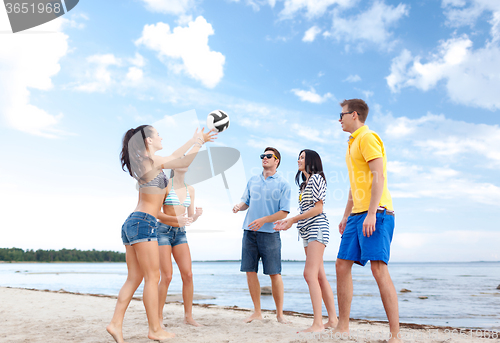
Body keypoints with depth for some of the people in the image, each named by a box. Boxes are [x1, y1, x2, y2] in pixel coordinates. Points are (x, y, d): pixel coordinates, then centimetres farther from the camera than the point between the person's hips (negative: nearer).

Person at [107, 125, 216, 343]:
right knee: (152, 277, -3)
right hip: (143, 223, -9)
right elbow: (186, 162, -3)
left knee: (134, 279, 9)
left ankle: (116, 324, 6)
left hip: (132, 223, 9)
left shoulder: (147, 162, 18)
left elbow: (174, 156, 31)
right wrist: (199, 142, 13)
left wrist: (195, 139, 36)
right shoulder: (152, 160, -8)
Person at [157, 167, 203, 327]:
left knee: (188, 275, -5)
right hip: (163, 231, -5)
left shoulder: (190, 189, 10)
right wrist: (176, 219, -23)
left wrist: (197, 214, -12)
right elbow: (156, 213, -9)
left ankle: (188, 316, 5)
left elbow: (191, 218, 11)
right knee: (167, 277, -10)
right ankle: (159, 317, 5)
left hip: (180, 234, 5)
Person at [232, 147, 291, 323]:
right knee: (250, 271, 4)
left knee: (274, 274, -2)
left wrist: (263, 220, -17)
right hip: (249, 231, 5)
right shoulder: (253, 180, 15)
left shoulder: (282, 184, 0)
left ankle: (279, 313, 12)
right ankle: (257, 312, 17)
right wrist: (239, 206, -3)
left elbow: (284, 212, -5)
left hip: (270, 233, -4)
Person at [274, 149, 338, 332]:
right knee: (319, 276, 7)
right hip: (307, 230, 9)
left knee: (310, 274, -17)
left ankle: (318, 323, -18)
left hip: (317, 228, -9)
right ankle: (333, 319, 11)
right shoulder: (304, 183, 23)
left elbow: (318, 209, -13)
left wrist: (293, 219, -12)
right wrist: (288, 221, 13)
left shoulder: (316, 178, -4)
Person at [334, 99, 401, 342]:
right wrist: (346, 216, 23)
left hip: (376, 213, -10)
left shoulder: (367, 137, -5)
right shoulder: (353, 144, 23)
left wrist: (371, 214, -23)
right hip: (357, 215, 10)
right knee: (342, 265, 6)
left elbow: (378, 177, -16)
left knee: (378, 267, -14)